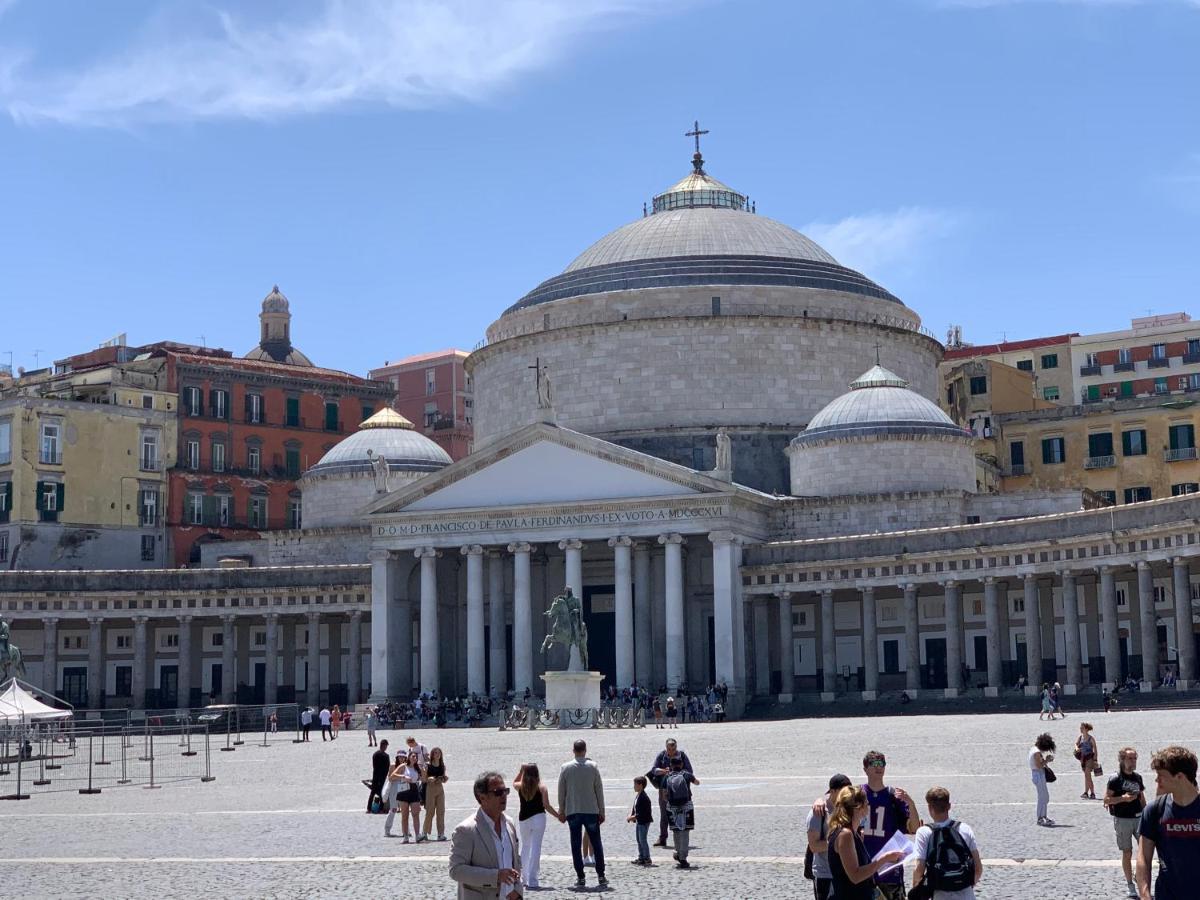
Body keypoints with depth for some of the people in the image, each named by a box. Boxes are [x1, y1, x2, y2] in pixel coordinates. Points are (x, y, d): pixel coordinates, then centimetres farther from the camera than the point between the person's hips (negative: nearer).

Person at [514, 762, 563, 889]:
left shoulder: (520, 787, 2)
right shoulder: (541, 788, -7)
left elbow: (514, 782, 27)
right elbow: (546, 806, -9)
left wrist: (521, 770, 18)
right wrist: (558, 815, 1)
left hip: (523, 819, 3)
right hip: (538, 818, -3)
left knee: (525, 847, 19)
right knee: (535, 848, -3)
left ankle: (524, 877, 22)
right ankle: (532, 880, -8)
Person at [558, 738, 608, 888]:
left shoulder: (565, 768, -2)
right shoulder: (592, 766, -3)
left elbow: (561, 791, 2)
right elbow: (599, 790, 0)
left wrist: (561, 809, 13)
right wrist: (601, 811, 7)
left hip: (572, 812, 0)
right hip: (591, 810, 0)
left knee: (576, 845, 4)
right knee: (596, 844, 8)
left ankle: (580, 877, 2)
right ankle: (601, 876, 6)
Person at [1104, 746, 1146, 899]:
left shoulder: (1138, 778, 8)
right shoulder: (1115, 779, -9)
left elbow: (1142, 798, 16)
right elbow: (1106, 799, -10)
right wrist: (1123, 798, -21)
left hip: (1138, 818, 5)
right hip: (1122, 819, -5)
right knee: (1127, 853, 3)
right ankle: (1130, 884, 15)